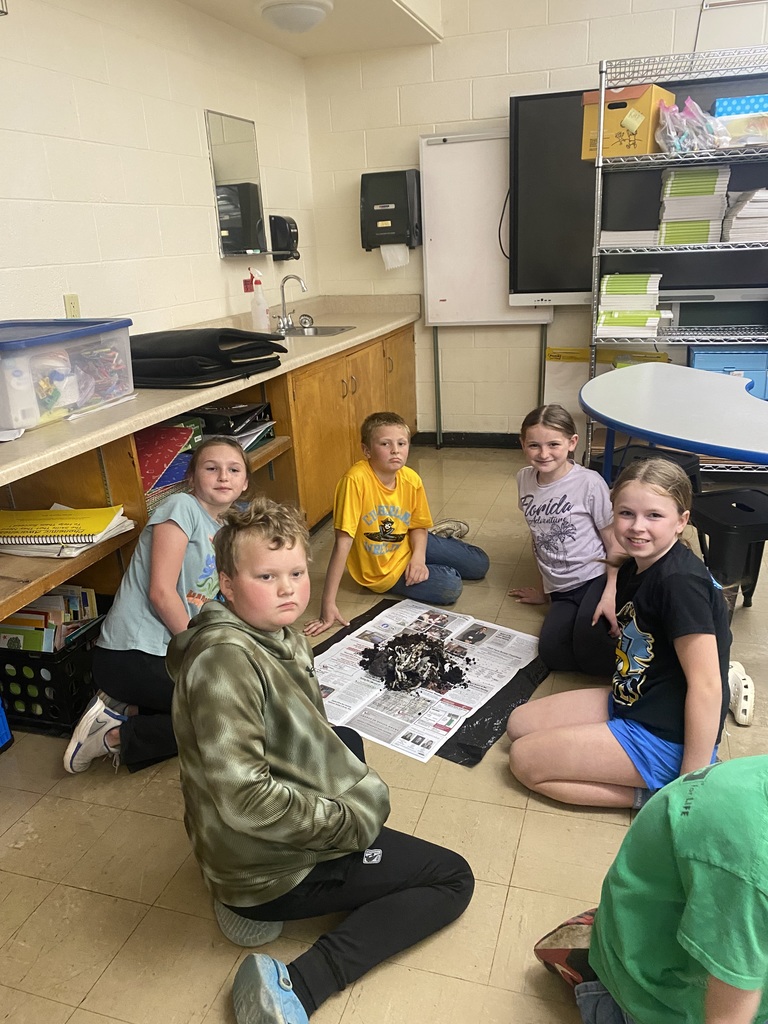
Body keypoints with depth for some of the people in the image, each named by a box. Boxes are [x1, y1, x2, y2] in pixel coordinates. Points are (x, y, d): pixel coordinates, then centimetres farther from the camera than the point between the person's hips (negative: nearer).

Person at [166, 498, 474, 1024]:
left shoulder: (283, 636, 1)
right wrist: (348, 821, -22)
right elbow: (243, 798, -33)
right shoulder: (225, 659, -28)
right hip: (269, 867, -9)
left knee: (347, 741, 32)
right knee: (454, 878, 2)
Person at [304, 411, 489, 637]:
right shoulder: (356, 480, -31)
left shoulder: (411, 480, -14)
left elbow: (418, 526, 3)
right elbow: (343, 543, -31)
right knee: (449, 588, -20)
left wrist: (418, 556, -18)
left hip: (407, 546, 5)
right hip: (382, 570, -5)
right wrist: (328, 604, -31)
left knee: (479, 564, 9)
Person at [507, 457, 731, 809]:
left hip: (664, 739, -9)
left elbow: (706, 685, -26)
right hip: (628, 702, 9)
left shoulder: (681, 581, -25)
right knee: (519, 724, 11)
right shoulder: (633, 569, 2)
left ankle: (653, 795, -3)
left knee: (524, 759, -7)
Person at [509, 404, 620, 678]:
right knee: (552, 653, -21)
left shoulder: (589, 482, -10)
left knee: (587, 643, -31)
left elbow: (614, 543, -5)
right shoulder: (525, 479, 5)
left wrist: (611, 594, -18)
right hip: (561, 591, 5)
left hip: (597, 578, -5)